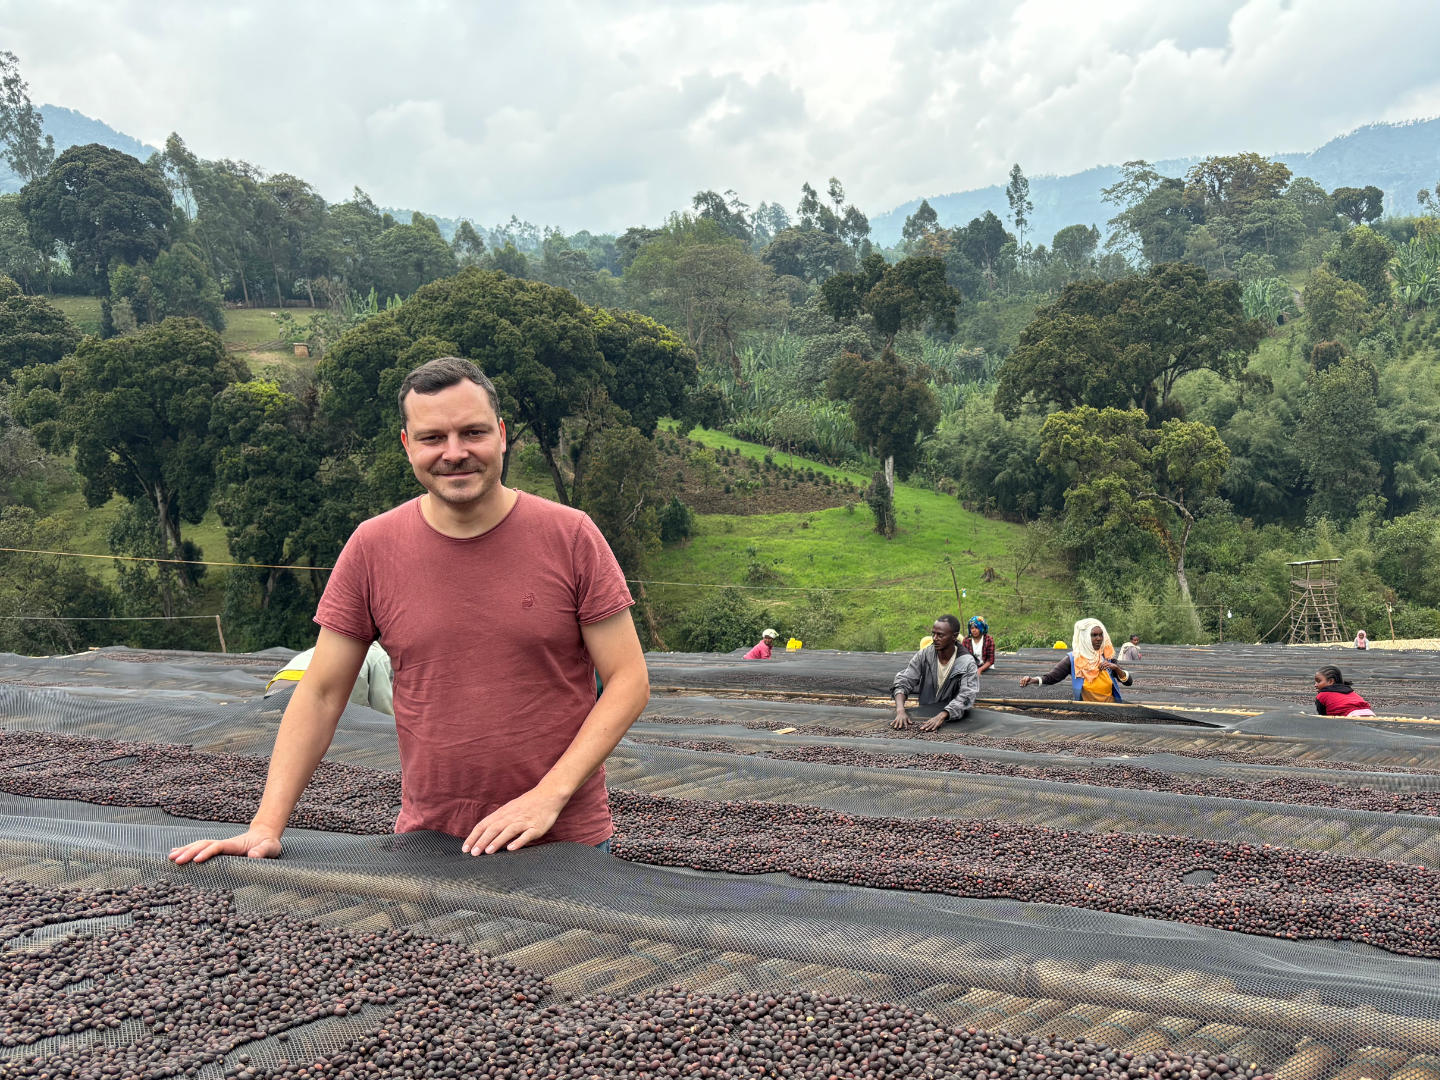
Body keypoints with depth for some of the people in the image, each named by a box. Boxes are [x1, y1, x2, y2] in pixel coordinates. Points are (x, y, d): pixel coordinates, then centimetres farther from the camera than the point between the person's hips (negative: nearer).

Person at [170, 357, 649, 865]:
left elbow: (628, 680, -6)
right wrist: (266, 827, -5)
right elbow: (320, 694, 2)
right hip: (426, 837, 2)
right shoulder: (372, 547, -1)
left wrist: (549, 795, -15)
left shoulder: (570, 537, -7)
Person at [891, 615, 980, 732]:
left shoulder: (967, 663, -9)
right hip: (924, 716, 2)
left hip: (953, 720, -2)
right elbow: (903, 682, -6)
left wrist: (941, 716, -37)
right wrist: (900, 711, -25)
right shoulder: (924, 655, -1)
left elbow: (966, 697, -20)